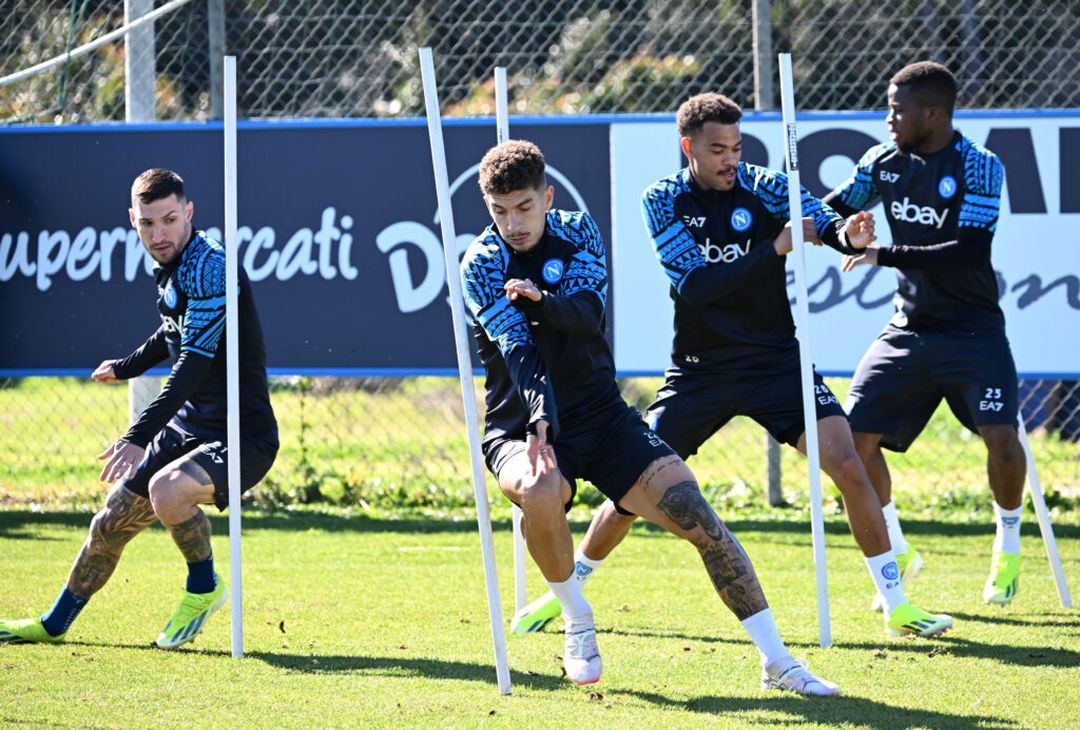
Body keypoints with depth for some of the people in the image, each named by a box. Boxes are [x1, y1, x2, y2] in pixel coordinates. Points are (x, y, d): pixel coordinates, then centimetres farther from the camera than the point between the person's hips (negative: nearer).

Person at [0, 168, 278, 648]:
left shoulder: (209, 267, -23)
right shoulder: (171, 267, 7)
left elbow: (195, 362, -31)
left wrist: (139, 437, -38)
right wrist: (127, 367, 46)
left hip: (243, 434, -9)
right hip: (188, 425, 9)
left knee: (166, 490, -35)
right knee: (112, 524, 12)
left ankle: (204, 589, -8)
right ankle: (55, 624, 34)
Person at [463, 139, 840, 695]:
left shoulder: (577, 233, 1)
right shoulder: (481, 264, -10)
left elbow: (588, 310, -17)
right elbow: (518, 350, -24)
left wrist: (541, 300, -38)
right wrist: (541, 425, -39)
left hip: (601, 417, 3)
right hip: (522, 429, -3)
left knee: (699, 518, -12)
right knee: (539, 491, -38)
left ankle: (776, 662, -6)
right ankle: (577, 623, -11)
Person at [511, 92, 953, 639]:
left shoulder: (764, 188, -7)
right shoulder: (663, 201, -7)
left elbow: (819, 219, -25)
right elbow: (694, 283, -19)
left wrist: (847, 233, -49)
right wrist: (774, 249, -29)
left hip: (776, 362, 0)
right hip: (699, 369, 0)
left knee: (848, 466, -15)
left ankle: (895, 604, -5)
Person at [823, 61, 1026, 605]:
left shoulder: (978, 167, -15)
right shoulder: (884, 161, 1)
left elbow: (971, 253, -25)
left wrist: (885, 255, -28)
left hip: (972, 331, -5)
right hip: (907, 331, 5)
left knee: (1001, 436, -21)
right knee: (855, 438, -6)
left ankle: (1008, 549, 6)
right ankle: (896, 553, 15)